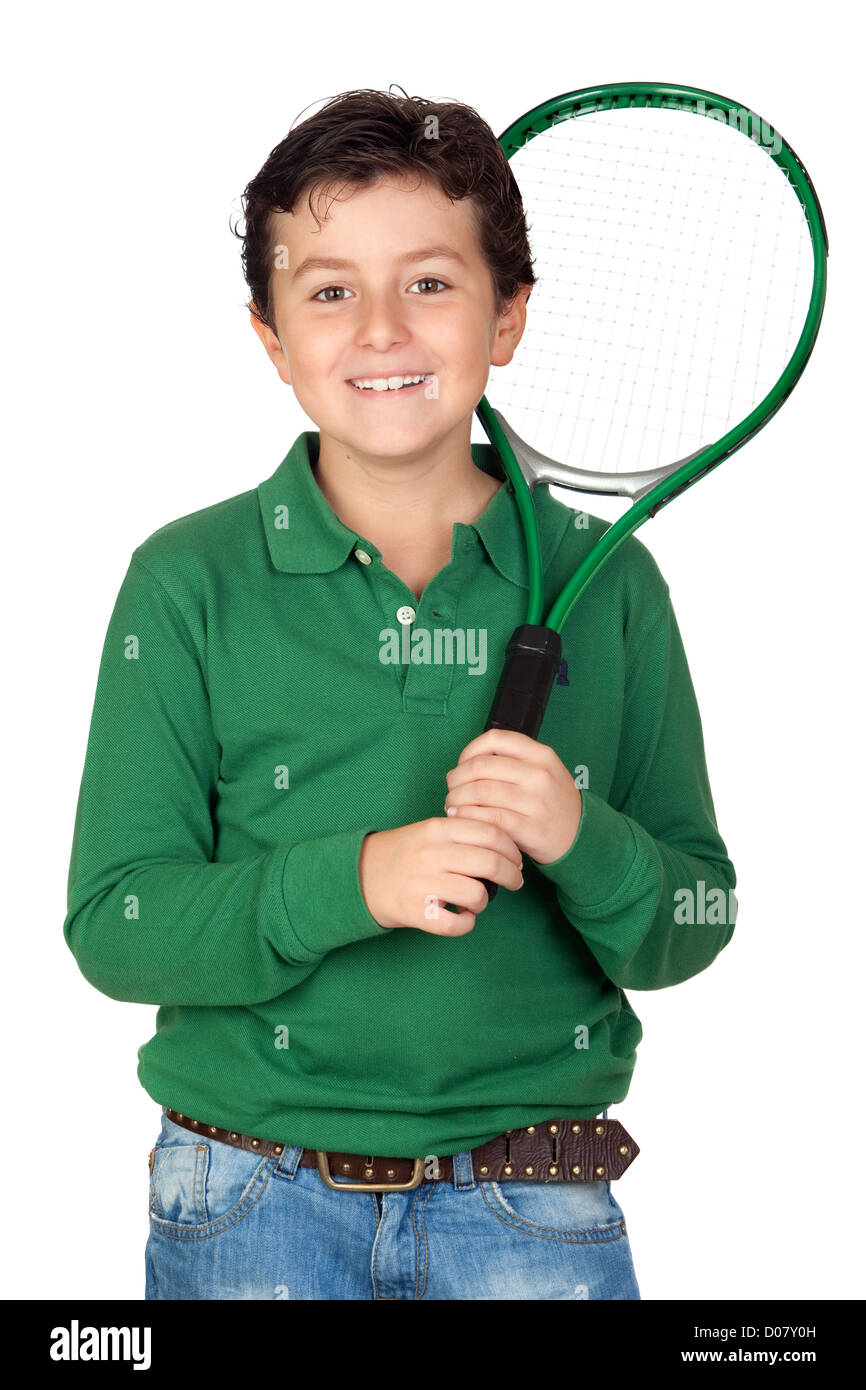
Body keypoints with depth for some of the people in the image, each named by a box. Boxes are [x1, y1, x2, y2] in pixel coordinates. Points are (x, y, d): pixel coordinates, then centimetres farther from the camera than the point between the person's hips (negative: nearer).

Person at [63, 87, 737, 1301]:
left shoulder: (606, 583, -1)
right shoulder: (189, 583, -5)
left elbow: (695, 926, 1)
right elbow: (111, 927, -8)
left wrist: (580, 841, -20)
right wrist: (350, 880, -23)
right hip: (253, 1202, -1)